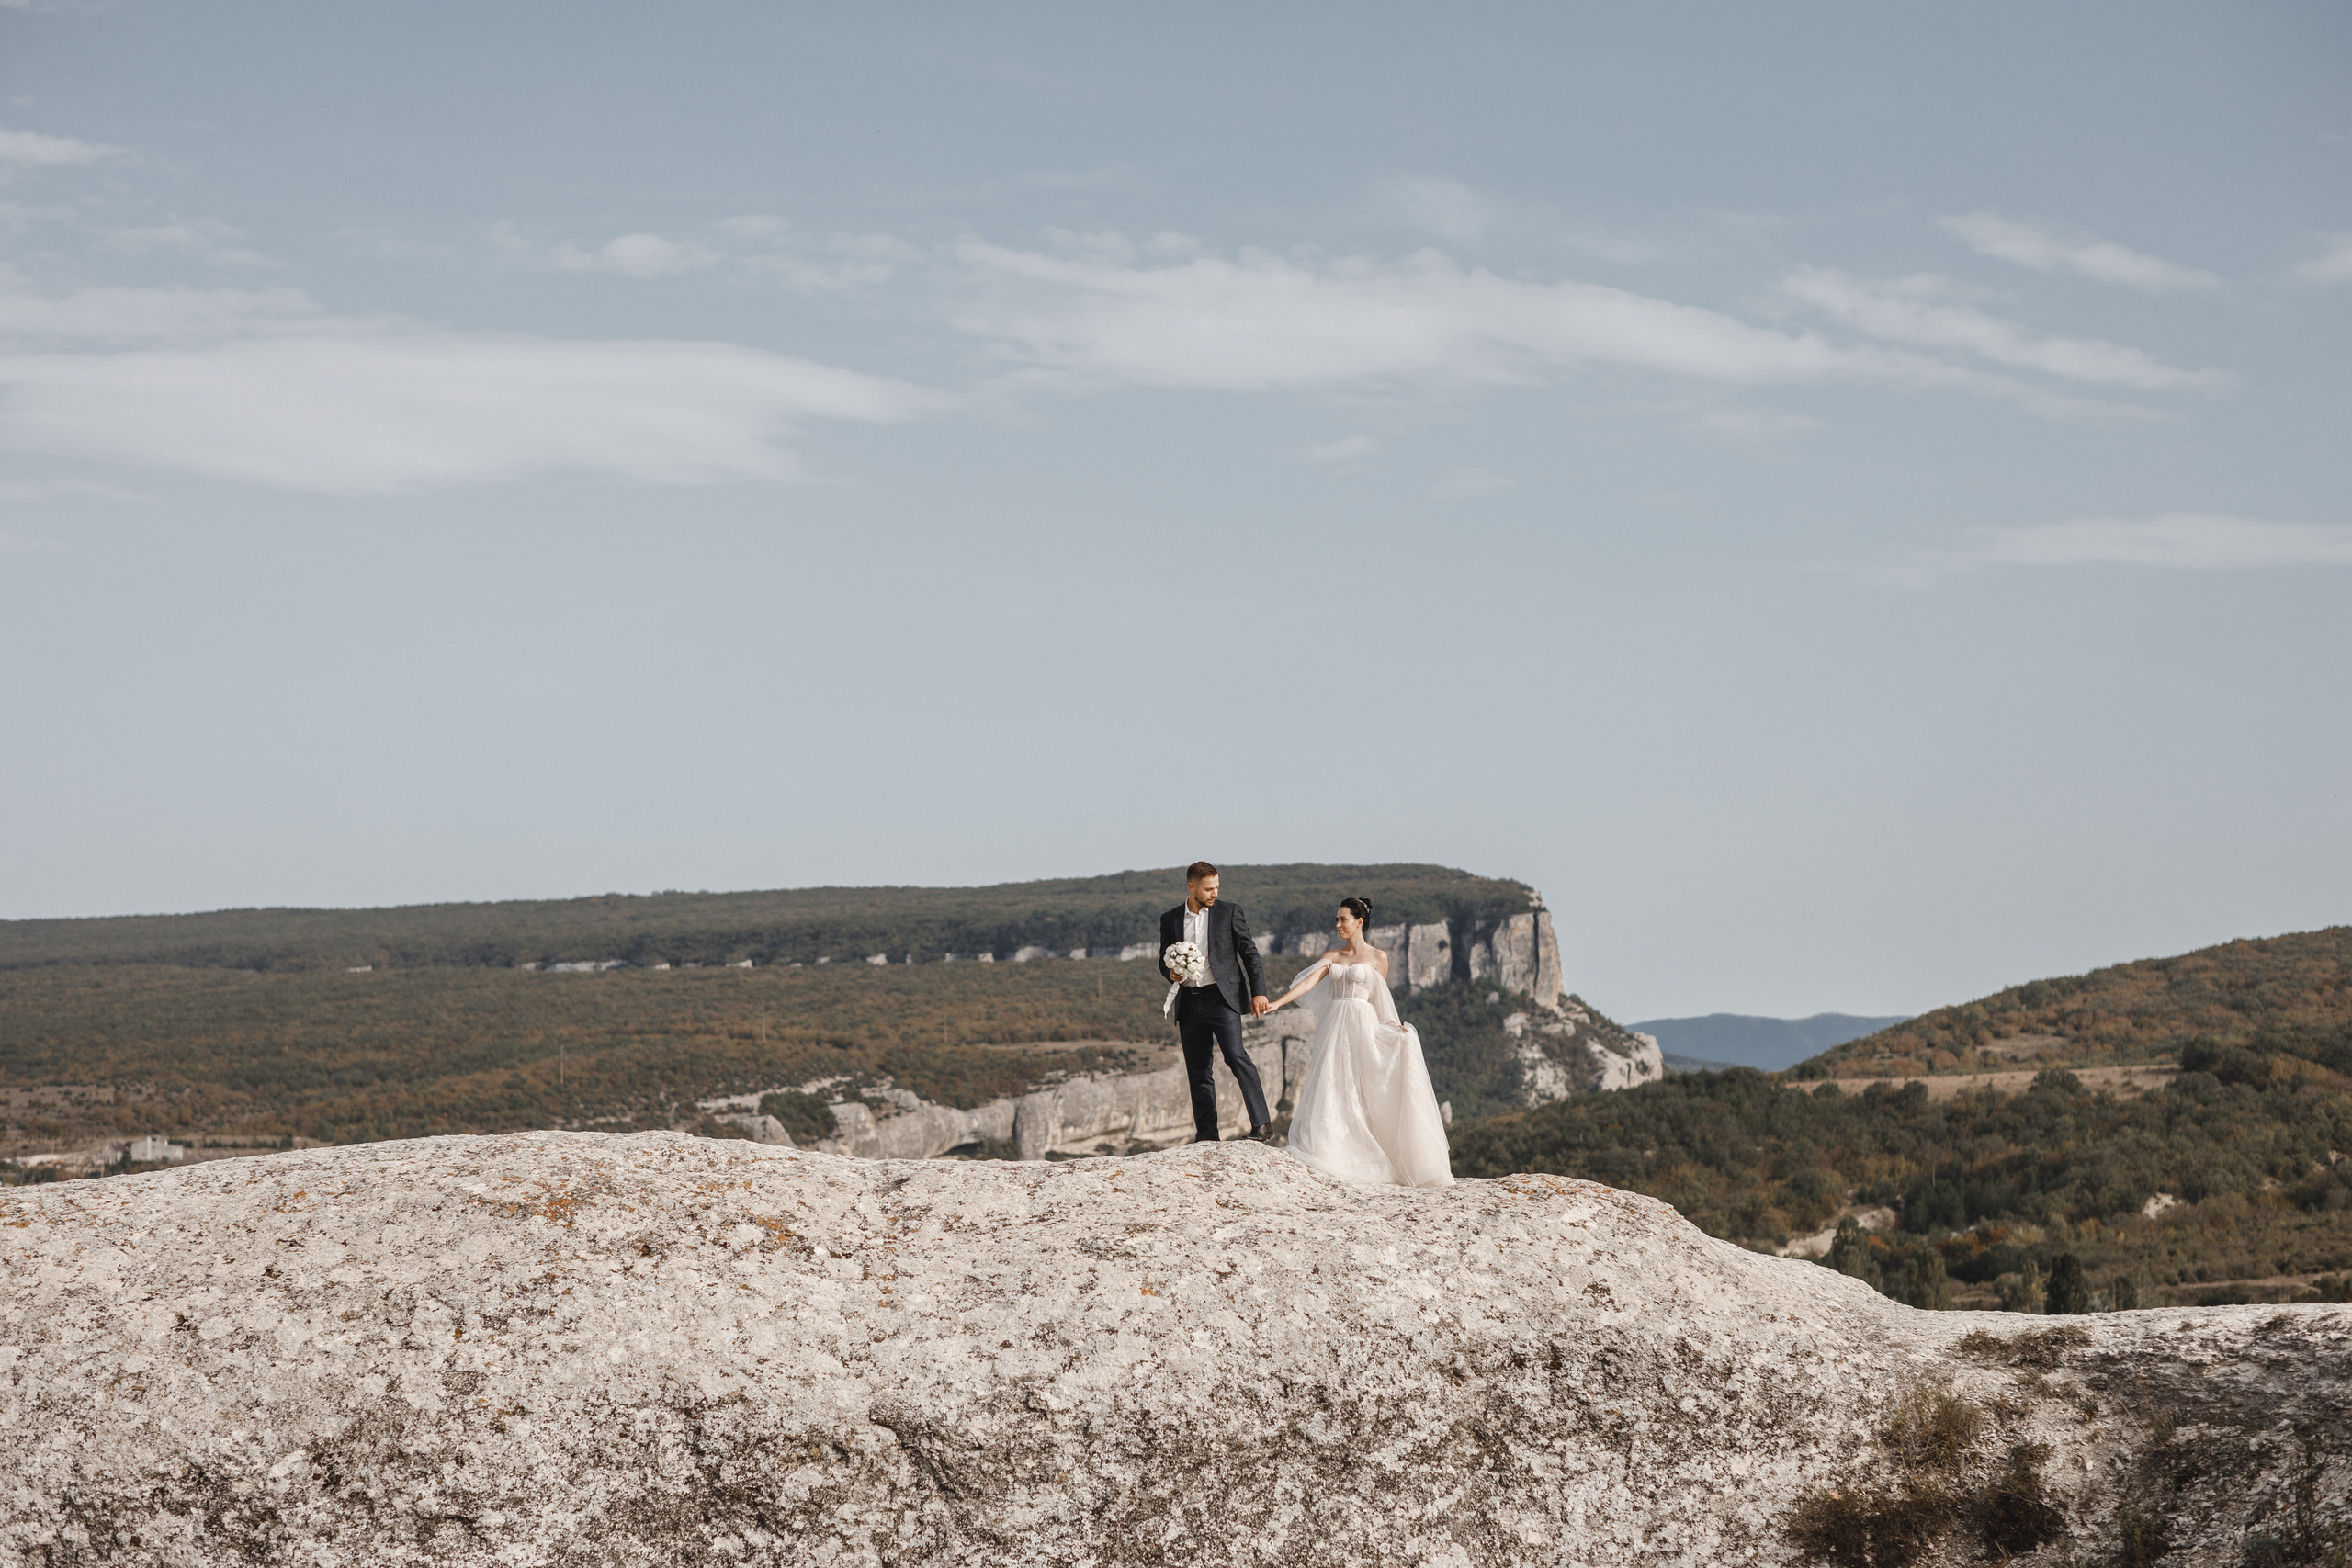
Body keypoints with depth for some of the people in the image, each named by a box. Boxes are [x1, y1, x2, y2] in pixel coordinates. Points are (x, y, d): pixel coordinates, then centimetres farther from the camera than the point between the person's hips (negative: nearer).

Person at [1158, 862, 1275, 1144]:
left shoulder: (1230, 912, 3)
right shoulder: (1170, 919, 11)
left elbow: (1249, 953, 3)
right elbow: (1164, 960, 18)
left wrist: (1258, 992, -5)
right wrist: (1171, 973, -5)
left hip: (1222, 997, -4)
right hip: (1189, 1002, 4)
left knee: (1235, 1055, -19)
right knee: (1199, 1071, 5)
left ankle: (1261, 1123, -18)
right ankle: (1206, 1135, 10)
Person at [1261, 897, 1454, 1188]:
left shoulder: (1378, 957, 4)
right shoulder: (1332, 956, 12)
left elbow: (1380, 1000, 10)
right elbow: (1308, 983, 1)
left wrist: (1393, 1025, -5)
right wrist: (1276, 1003, -12)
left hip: (1363, 1027, -3)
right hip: (1334, 1027, 3)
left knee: (1363, 1092, -8)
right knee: (1332, 1091, -3)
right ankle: (1334, 1159, -2)